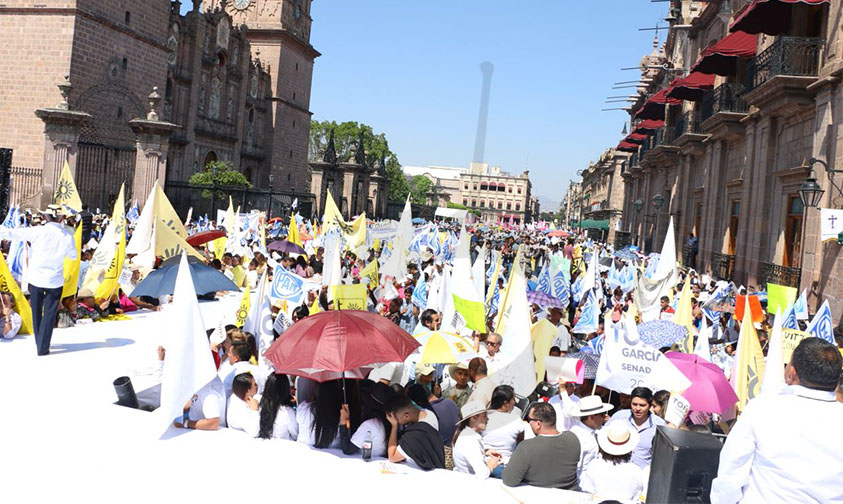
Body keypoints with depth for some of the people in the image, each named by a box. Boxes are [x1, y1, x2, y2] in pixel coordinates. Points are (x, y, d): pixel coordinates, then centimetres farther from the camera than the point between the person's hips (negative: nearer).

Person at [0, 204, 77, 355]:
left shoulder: (37, 231, -11)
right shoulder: (67, 235, -8)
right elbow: (73, 256, 7)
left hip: (36, 278, 1)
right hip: (55, 280, -1)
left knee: (36, 312, 18)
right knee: (49, 315, 6)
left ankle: (39, 343, 29)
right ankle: (42, 348, 6)